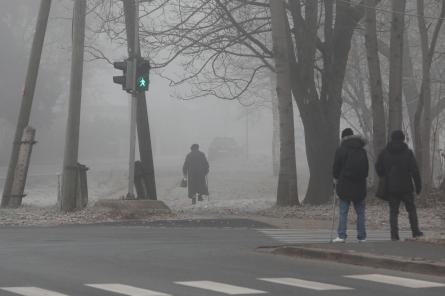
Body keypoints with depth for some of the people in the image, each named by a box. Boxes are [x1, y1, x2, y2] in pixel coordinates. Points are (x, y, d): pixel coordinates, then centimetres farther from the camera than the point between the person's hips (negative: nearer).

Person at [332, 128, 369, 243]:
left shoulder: (341, 150, -4)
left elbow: (336, 166, -2)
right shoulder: (362, 151, 10)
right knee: (360, 212, 8)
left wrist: (336, 178, 12)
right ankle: (362, 237, 7)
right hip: (360, 185, 3)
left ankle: (341, 236, -7)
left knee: (343, 212, -1)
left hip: (345, 184, -3)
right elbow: (366, 167, 14)